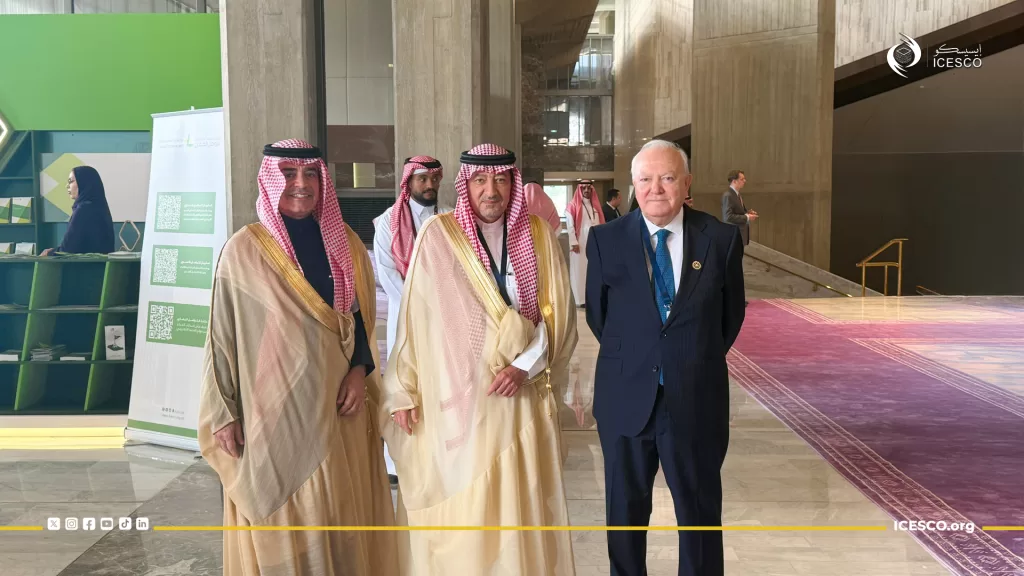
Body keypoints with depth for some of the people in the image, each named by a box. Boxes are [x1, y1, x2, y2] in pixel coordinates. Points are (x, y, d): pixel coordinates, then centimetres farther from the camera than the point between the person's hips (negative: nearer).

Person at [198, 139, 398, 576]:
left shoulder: (346, 244, 5)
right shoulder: (245, 249, -6)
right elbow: (223, 334, -3)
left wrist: (360, 370, -4)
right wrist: (225, 413, -4)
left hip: (337, 407, 4)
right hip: (274, 409, -3)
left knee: (341, 514, 10)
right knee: (282, 520, 5)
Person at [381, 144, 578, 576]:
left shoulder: (538, 236, 4)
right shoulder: (437, 235, -4)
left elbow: (558, 314, 3)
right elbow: (414, 316, -2)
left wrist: (526, 365, -11)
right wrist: (403, 391, -1)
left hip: (521, 399, 2)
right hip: (453, 400, -2)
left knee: (521, 509, 7)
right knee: (454, 513, 6)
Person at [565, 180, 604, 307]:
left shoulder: (595, 205, 15)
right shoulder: (573, 205, -2)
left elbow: (600, 225, 13)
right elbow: (570, 226, -9)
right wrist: (574, 242, -16)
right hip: (580, 243, -5)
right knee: (579, 270, -3)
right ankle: (580, 299, 0)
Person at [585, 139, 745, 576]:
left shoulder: (721, 238, -4)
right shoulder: (606, 239, -4)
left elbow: (732, 313, 8)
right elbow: (596, 312, 7)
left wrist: (699, 361, 11)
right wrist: (629, 358, 11)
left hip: (697, 398, 0)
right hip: (625, 397, 1)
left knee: (700, 508, 12)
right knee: (625, 507, 15)